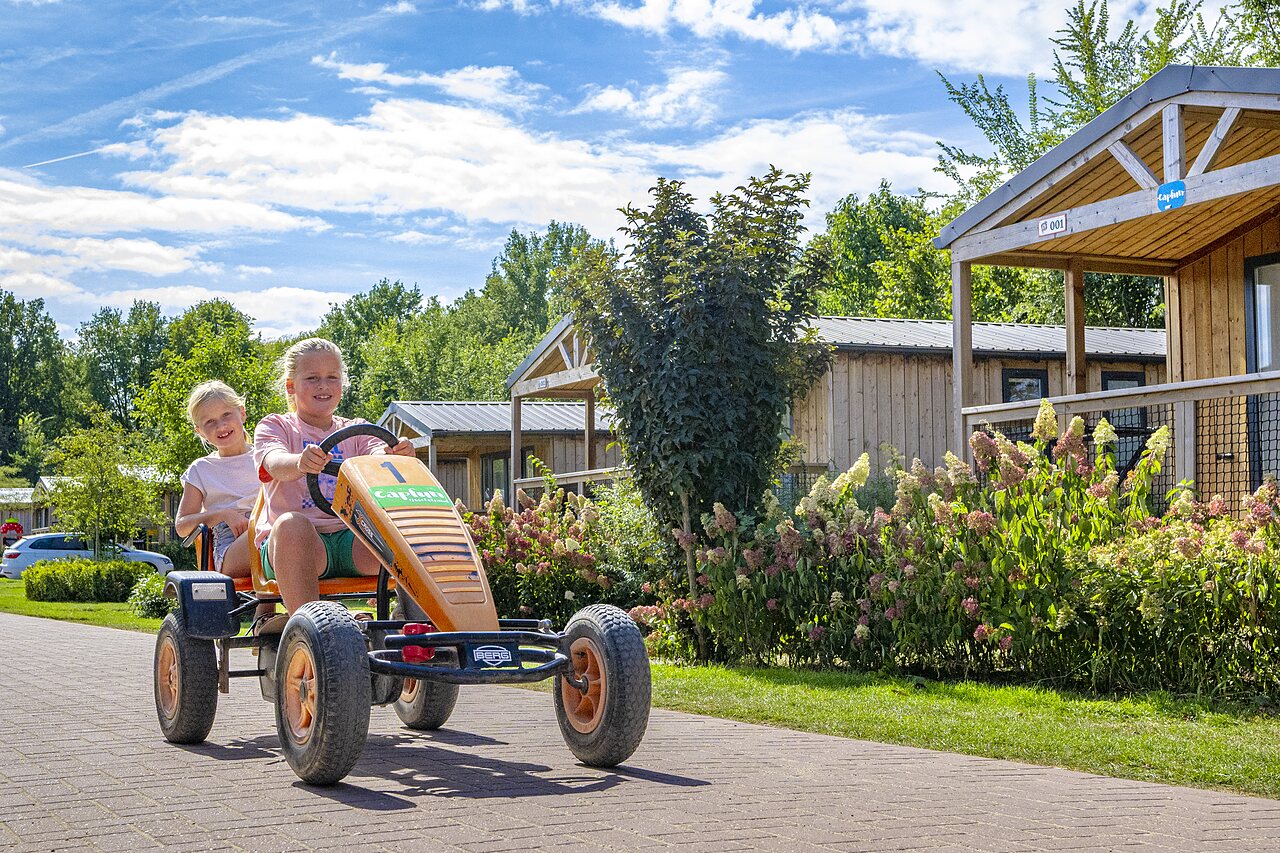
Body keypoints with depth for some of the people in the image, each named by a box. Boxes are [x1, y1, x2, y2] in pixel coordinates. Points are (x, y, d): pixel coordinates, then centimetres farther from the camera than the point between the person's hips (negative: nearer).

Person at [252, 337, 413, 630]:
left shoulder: (356, 430, 21)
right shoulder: (274, 427, 11)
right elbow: (275, 463, -13)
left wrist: (397, 456, -28)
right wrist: (301, 462, -39)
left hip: (351, 541, 3)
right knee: (291, 524, -39)